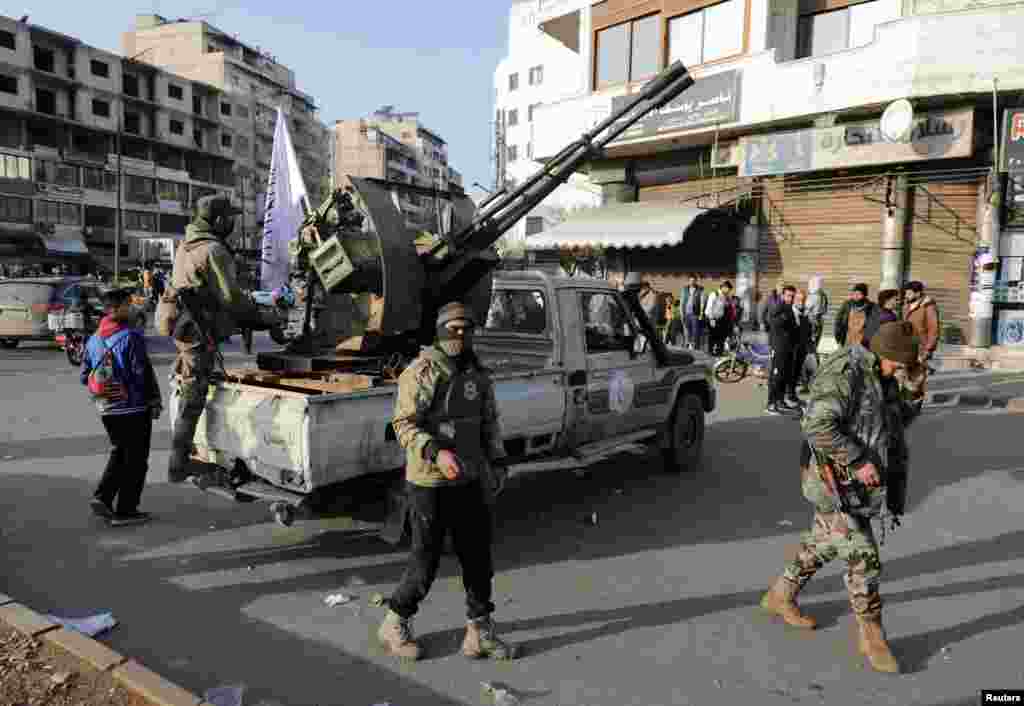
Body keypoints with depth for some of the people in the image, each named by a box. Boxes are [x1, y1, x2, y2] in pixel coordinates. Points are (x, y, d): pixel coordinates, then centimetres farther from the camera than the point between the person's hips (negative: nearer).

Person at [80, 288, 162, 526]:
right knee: (135, 460, 4)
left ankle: (102, 497, 14)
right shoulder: (131, 336, -16)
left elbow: (84, 376, 10)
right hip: (133, 408, -7)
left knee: (119, 453, 23)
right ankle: (125, 511, 8)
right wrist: (155, 400, -9)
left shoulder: (93, 339, 7)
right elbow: (143, 373, -18)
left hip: (106, 409, 7)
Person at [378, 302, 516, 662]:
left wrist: (496, 463, 8)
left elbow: (489, 422, 16)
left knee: (478, 556, 10)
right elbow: (403, 424, -18)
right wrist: (436, 453, -32)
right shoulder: (420, 372, -13)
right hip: (429, 482, -6)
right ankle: (395, 625, 27)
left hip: (469, 482, 6)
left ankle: (480, 633, 24)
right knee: (426, 561, 4)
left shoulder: (478, 375, 7)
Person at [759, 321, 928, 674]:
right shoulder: (844, 374, -23)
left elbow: (898, 420, 14)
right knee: (862, 559, -2)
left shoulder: (880, 376, 7)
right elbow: (818, 426, -32)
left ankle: (780, 596, 39)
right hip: (836, 482, -10)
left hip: (855, 481, 10)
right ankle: (871, 635, 16)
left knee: (823, 543, 21)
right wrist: (858, 461, -27)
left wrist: (914, 390, -4)